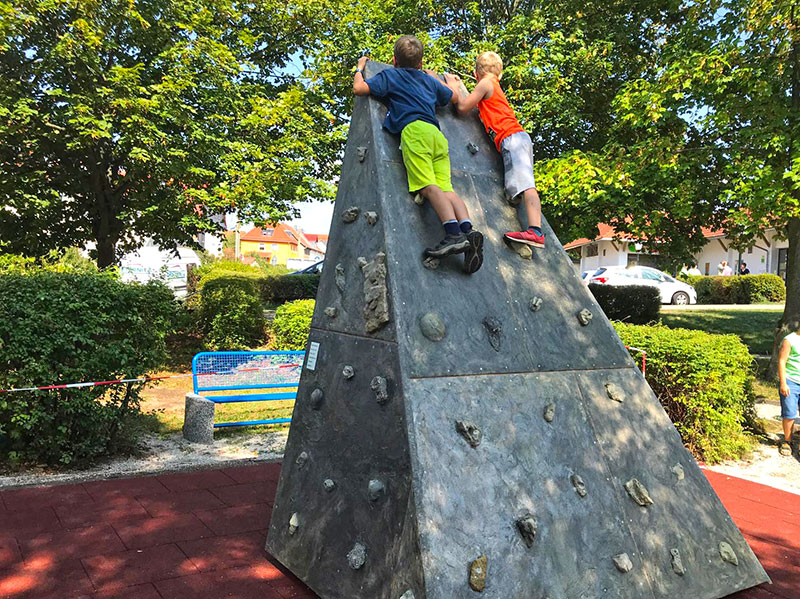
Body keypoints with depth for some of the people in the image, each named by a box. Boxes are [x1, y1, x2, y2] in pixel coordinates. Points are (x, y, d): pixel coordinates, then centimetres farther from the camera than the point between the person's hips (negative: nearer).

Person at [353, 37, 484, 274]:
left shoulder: (389, 75, 18)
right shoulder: (429, 79, 33)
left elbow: (359, 88, 11)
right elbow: (453, 97, 48)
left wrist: (360, 68, 31)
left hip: (414, 130, -5)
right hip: (437, 133, 5)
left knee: (429, 186, -21)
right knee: (446, 188, -7)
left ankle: (454, 233, -39)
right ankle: (468, 229, -28)